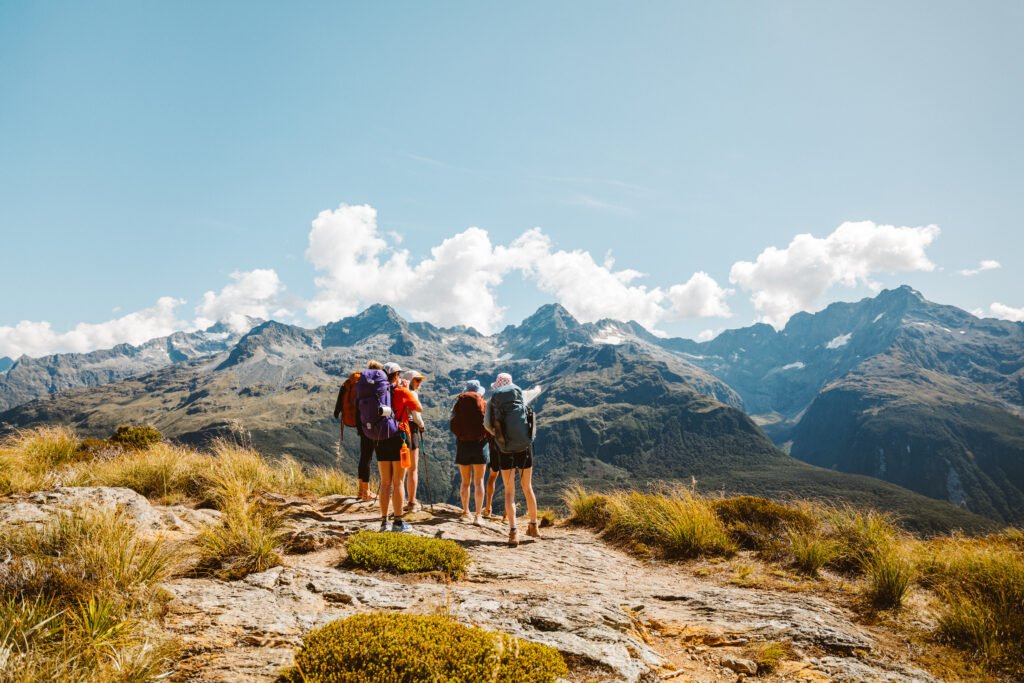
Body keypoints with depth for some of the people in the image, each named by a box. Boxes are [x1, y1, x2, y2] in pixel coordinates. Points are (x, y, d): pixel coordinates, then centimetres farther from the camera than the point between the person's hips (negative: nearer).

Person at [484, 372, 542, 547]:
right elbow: (534, 392, 28)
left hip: (505, 449, -1)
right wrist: (537, 389, 51)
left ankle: (513, 532, -8)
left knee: (509, 492, 5)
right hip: (524, 447, 1)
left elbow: (487, 425, -5)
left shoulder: (492, 401, 2)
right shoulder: (522, 395, 6)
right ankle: (534, 526, 28)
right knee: (527, 488, 17)